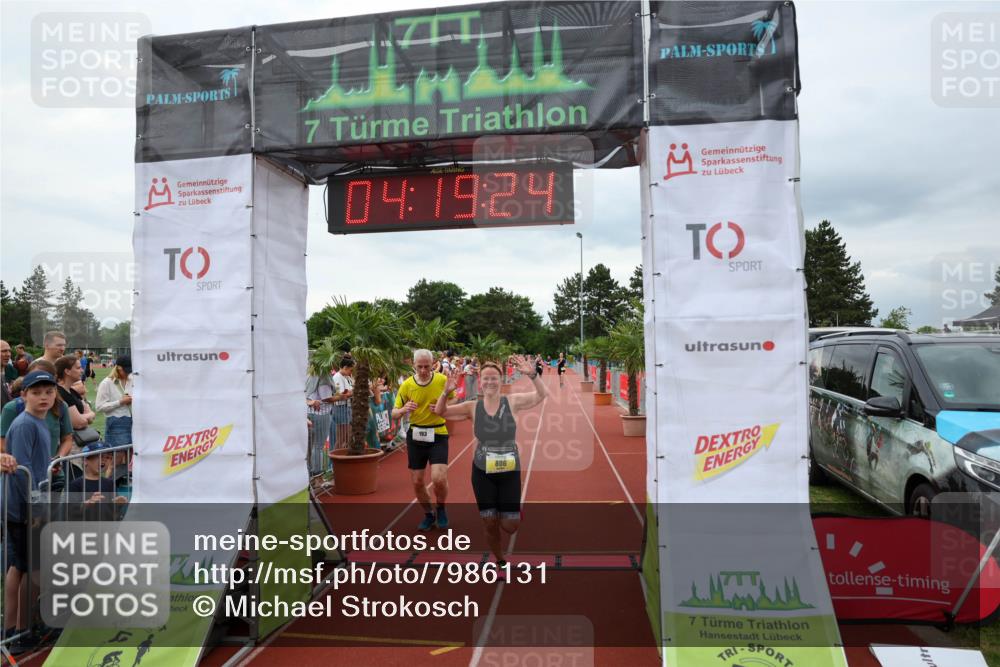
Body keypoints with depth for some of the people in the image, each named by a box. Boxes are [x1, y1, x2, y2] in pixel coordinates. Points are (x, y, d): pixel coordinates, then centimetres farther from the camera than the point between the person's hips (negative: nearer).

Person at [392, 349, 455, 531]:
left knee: (439, 479, -15)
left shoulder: (443, 380, -9)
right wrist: (403, 410, -25)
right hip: (415, 435, 2)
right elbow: (394, 413, -1)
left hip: (438, 435, -2)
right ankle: (429, 514, 34)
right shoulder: (407, 384, -6)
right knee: (417, 482, 8)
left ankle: (441, 508, 18)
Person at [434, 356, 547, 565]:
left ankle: (515, 509, 37)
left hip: (509, 472, -1)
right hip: (482, 472, 1)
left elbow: (540, 395, -20)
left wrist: (532, 374, -38)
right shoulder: (473, 407, -3)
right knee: (490, 524, 7)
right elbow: (440, 412, -2)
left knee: (509, 526, 0)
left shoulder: (512, 401, -8)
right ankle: (500, 562, 33)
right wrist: (446, 392, -22)